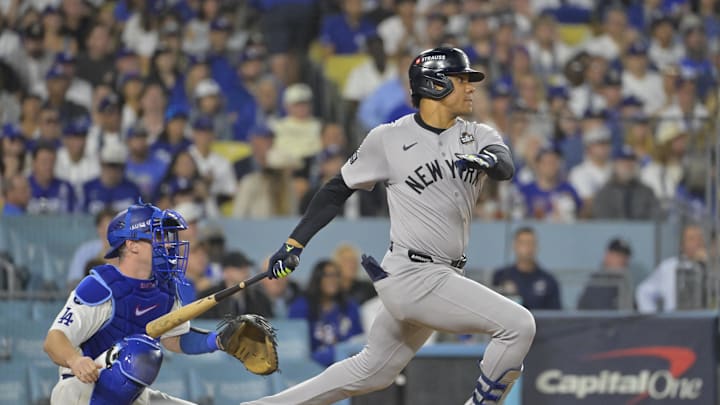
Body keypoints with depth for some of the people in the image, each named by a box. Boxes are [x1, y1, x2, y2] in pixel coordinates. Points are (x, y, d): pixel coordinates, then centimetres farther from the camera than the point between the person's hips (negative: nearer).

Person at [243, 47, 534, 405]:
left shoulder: (479, 136, 7)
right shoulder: (389, 138, -5)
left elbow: (506, 168, -14)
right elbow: (337, 190, 4)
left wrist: (487, 160, -37)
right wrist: (294, 243, 0)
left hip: (443, 277, 7)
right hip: (412, 277, -7)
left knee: (372, 372, 16)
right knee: (518, 325, -17)